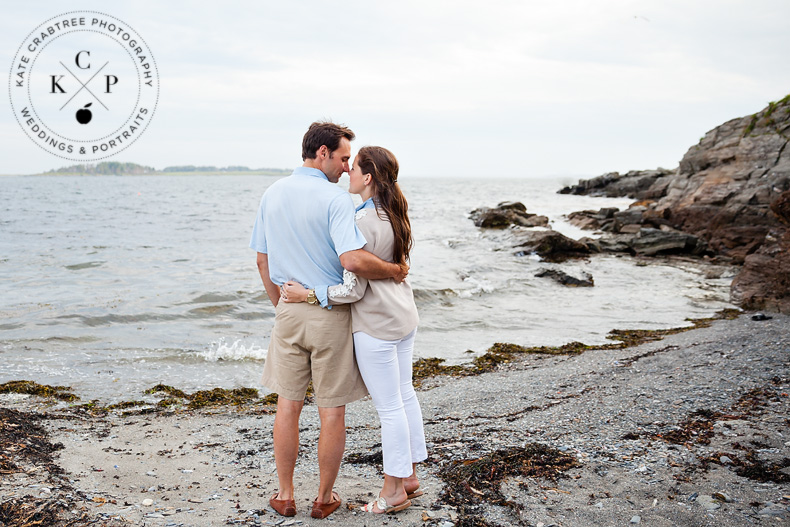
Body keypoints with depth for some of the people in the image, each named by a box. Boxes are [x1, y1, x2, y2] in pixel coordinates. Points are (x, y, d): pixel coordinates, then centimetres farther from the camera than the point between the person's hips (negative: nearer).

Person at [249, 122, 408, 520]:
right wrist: (395, 271, -12)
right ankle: (324, 498, 20)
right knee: (332, 411, 8)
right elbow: (353, 259, -28)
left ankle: (285, 495, 24)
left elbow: (262, 260, 10)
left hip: (289, 313, 5)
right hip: (330, 314, -5)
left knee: (288, 405, 15)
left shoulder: (272, 194, 5)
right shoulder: (335, 199, -15)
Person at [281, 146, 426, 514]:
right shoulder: (394, 215, 5)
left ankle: (394, 490, 17)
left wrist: (307, 294, -14)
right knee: (404, 395, 17)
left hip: (376, 325, -9)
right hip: (404, 317, 9)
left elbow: (353, 290, -22)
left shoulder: (363, 223, -22)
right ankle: (409, 476, 31)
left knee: (388, 407, 3)